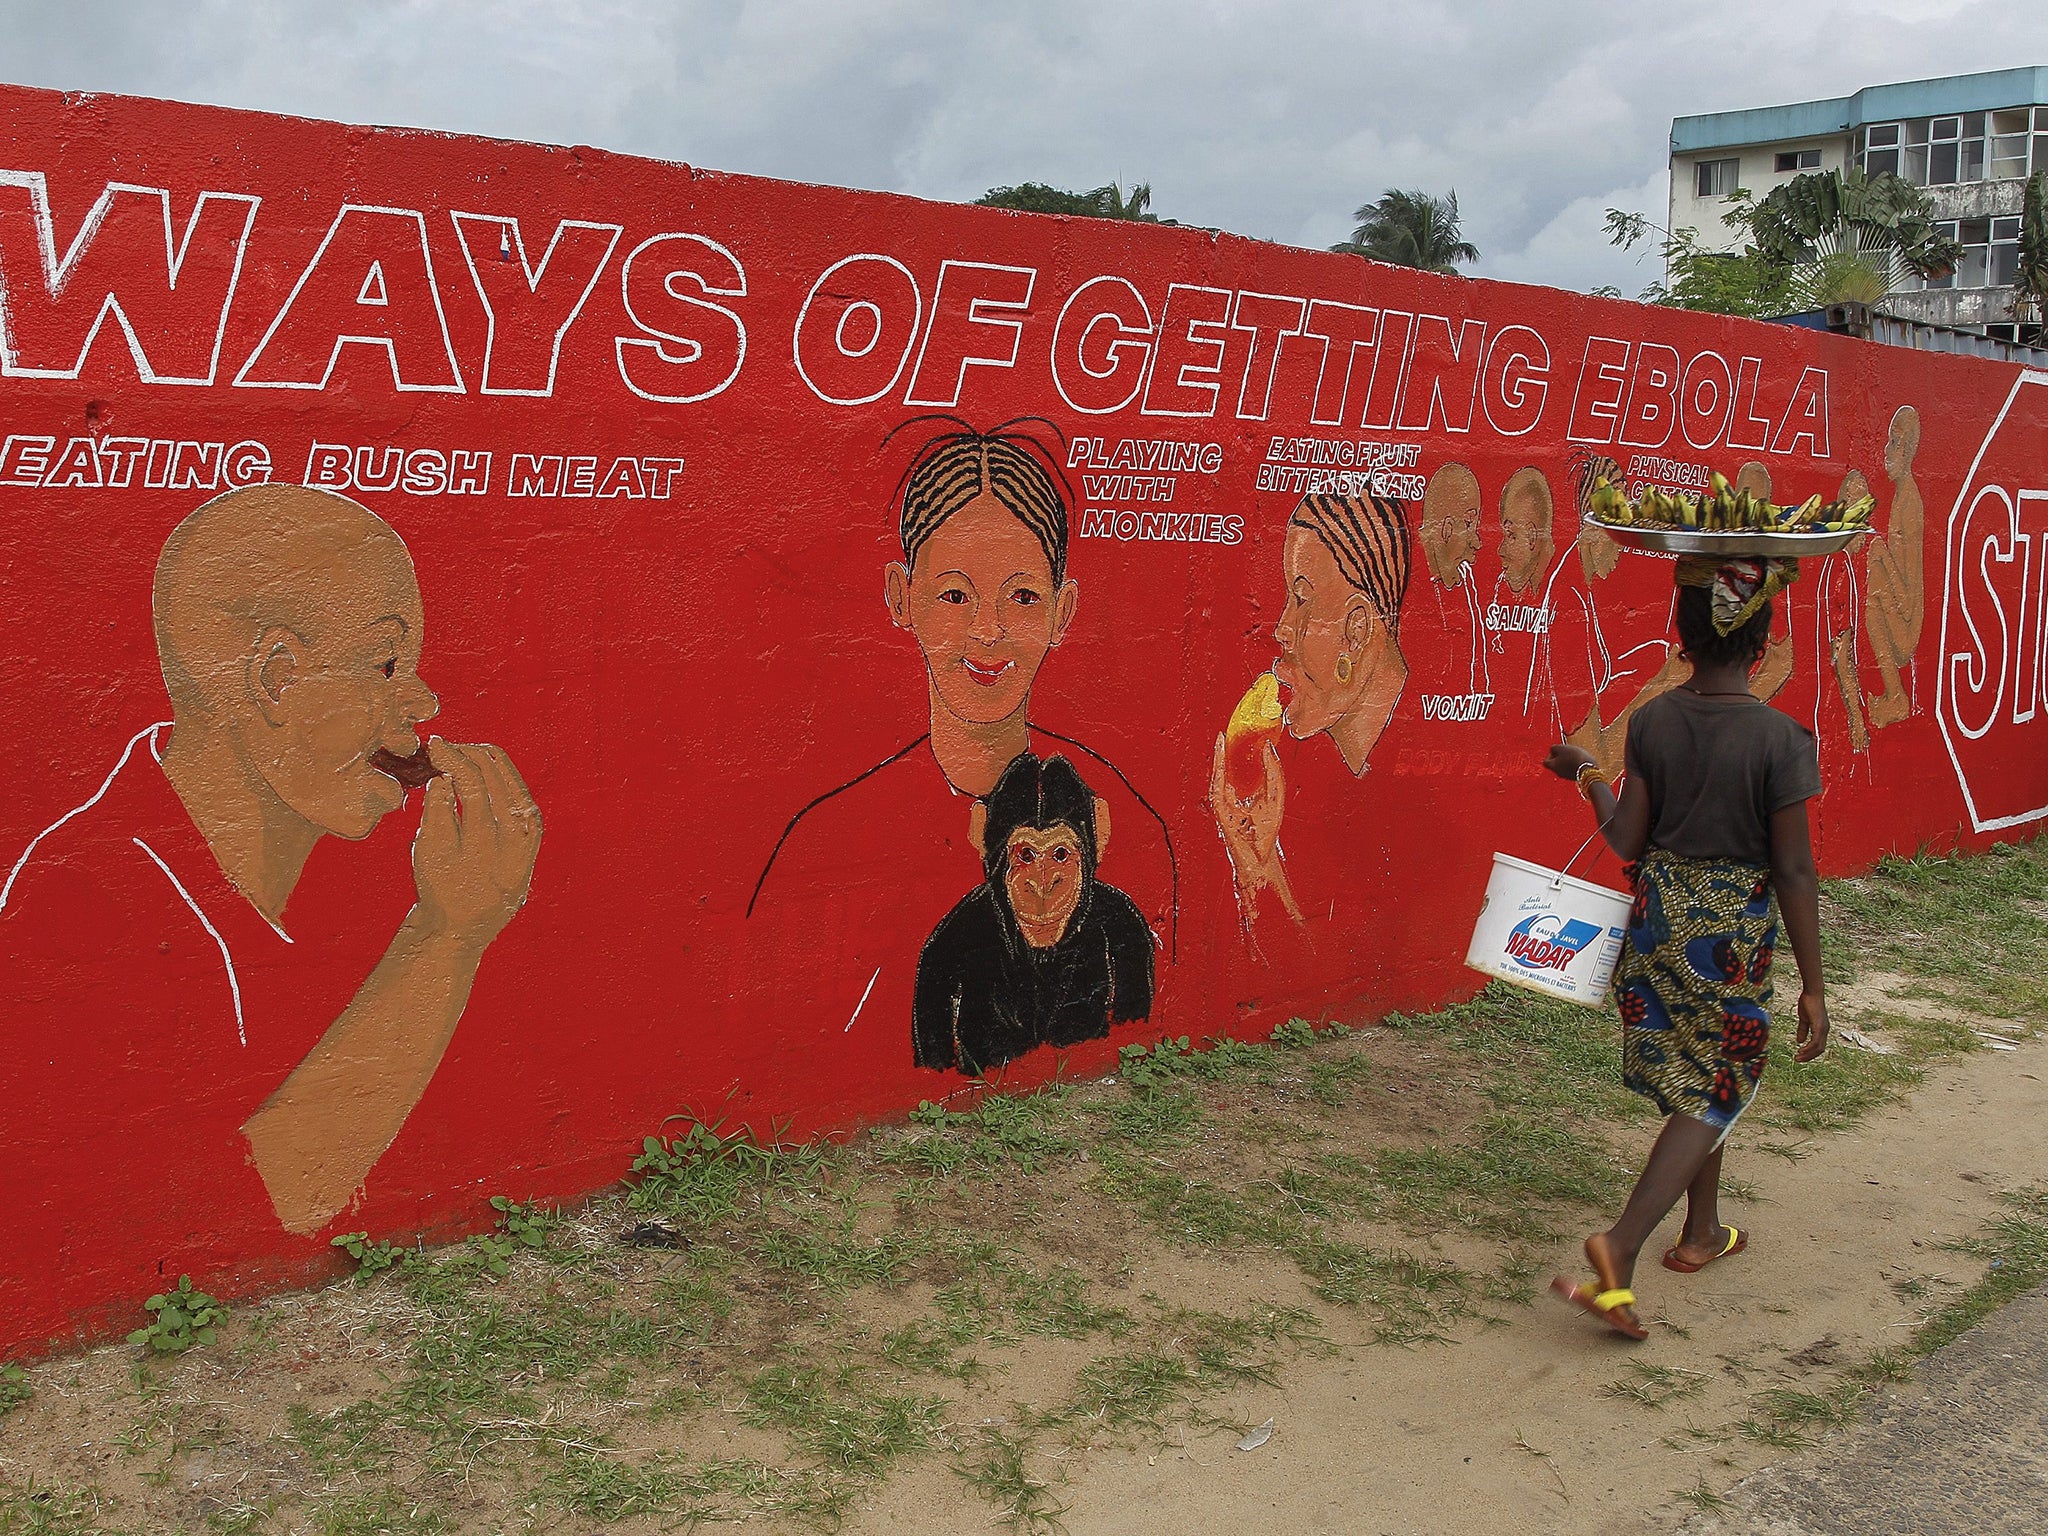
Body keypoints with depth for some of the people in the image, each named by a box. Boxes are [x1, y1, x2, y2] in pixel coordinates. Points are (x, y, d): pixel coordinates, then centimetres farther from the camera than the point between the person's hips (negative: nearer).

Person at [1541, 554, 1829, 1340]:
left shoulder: (1652, 722, -6)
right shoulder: (1779, 738, -16)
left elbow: (1627, 843, -3)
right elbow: (1794, 872, -14)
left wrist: (1588, 775, 15)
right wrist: (1813, 987, -7)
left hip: (1659, 915, 4)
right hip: (1734, 931, -4)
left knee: (1686, 1083, 22)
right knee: (1713, 1097, 5)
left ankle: (1702, 1231, 39)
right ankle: (1621, 1246, -10)